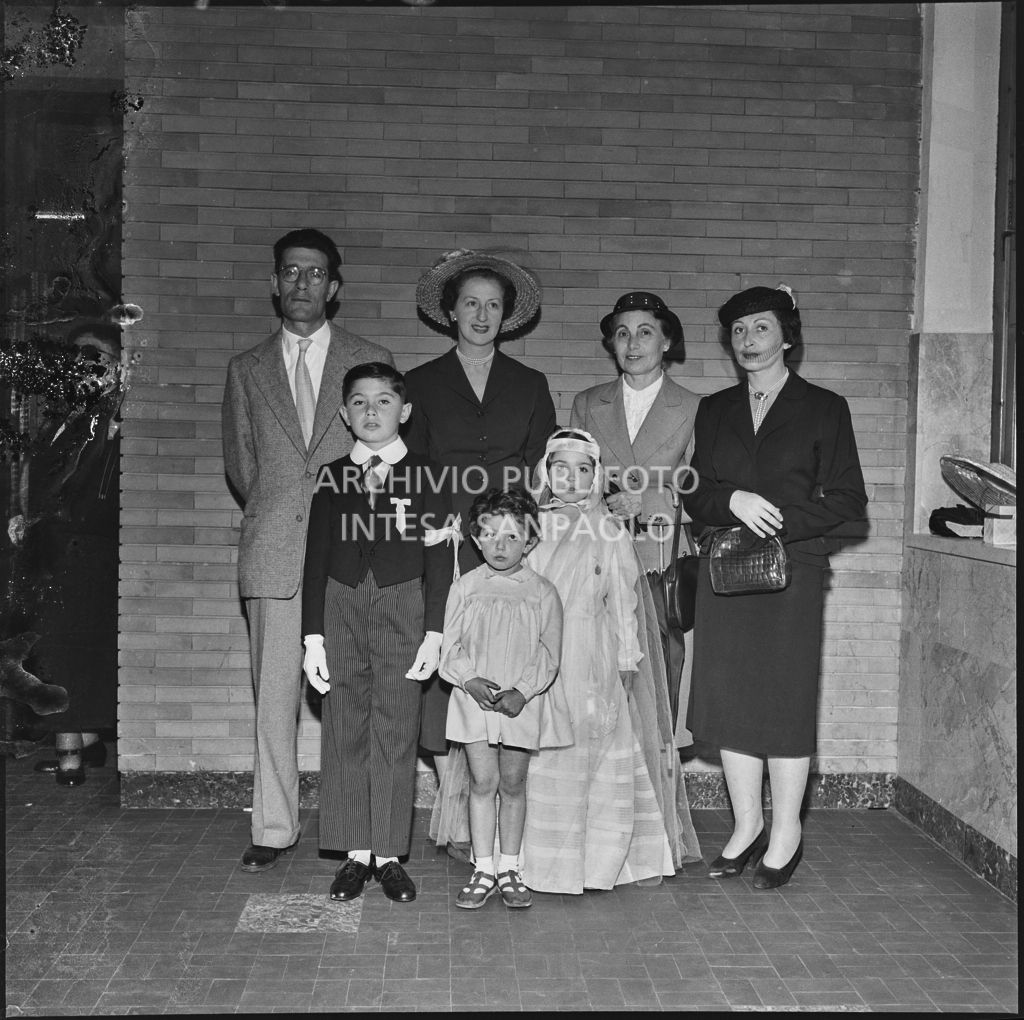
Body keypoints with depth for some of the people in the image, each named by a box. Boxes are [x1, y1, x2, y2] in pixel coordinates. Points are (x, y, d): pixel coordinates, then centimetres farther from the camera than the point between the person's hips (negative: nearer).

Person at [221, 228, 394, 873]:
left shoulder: (372, 360, 8)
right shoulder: (248, 369, 14)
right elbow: (240, 464, 18)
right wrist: (273, 510, 7)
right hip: (272, 552, 2)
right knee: (274, 696, 2)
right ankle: (274, 829, 12)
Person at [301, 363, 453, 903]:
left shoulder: (424, 475, 3)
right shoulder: (332, 478, 8)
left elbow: (439, 558, 1)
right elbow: (315, 559, 6)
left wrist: (434, 631, -6)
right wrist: (313, 636, -1)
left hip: (403, 605, -2)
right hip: (341, 605, 2)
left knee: (396, 732, 1)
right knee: (344, 731, 4)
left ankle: (389, 855, 11)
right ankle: (356, 854, 14)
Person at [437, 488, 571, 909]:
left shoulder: (542, 592, 1)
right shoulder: (465, 588, 3)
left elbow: (549, 653, -2)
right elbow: (450, 647, 2)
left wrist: (522, 690, -15)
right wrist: (471, 680, -15)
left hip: (522, 701, 0)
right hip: (475, 697, 0)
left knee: (512, 783, 8)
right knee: (482, 781, 1)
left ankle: (509, 869, 20)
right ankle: (483, 870, 10)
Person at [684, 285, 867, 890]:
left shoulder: (824, 408, 5)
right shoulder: (714, 410, 15)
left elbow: (849, 500, 0)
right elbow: (695, 497, 11)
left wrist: (777, 522, -11)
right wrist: (732, 501, -11)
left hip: (791, 572, -4)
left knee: (785, 699, -2)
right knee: (729, 699, 4)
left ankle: (786, 834, 12)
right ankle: (748, 826, 18)